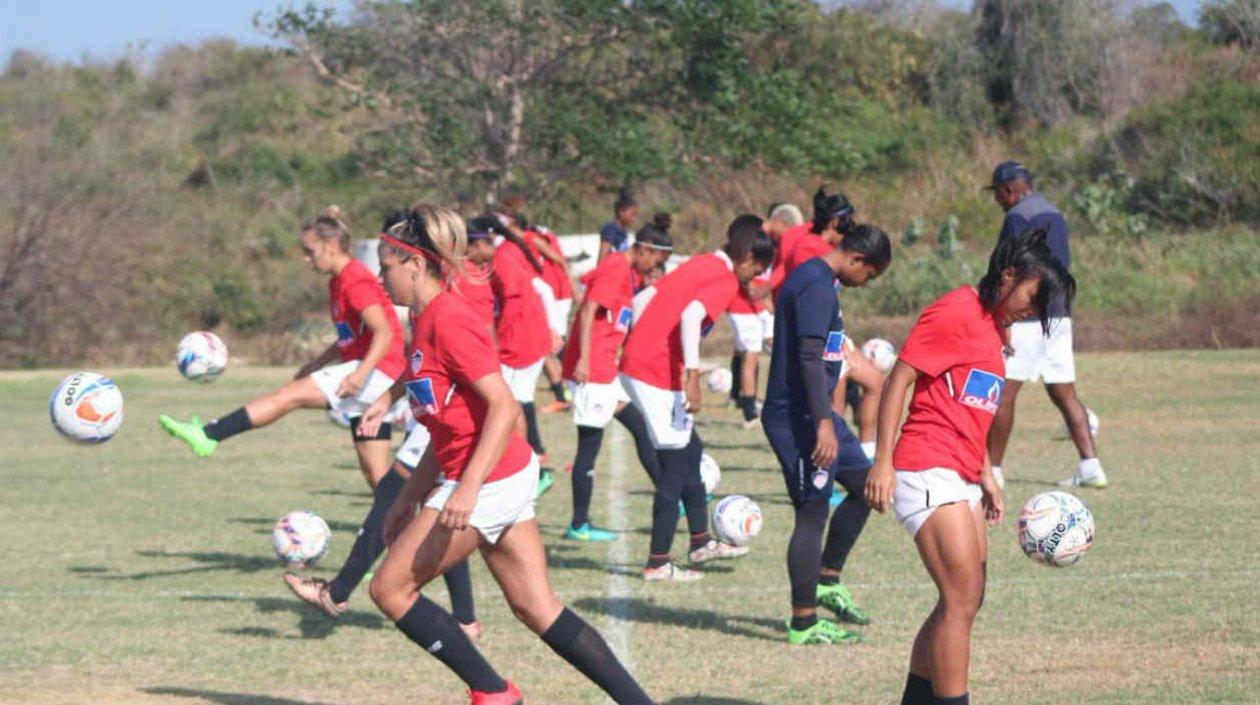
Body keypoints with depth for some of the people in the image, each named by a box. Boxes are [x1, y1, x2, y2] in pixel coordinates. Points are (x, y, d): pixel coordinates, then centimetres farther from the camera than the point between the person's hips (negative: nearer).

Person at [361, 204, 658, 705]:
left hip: (488, 481, -9)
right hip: (509, 479, 9)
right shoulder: (429, 322, 15)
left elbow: (504, 407, -22)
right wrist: (408, 499, 22)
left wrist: (468, 488, -28)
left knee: (390, 589, -1)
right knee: (537, 609, 7)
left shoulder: (448, 320, -15)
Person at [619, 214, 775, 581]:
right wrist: (692, 377, -26)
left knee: (691, 452, 21)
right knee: (676, 465, 0)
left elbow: (641, 300, 19)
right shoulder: (725, 281, -9)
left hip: (634, 366, 9)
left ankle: (701, 541, 31)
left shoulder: (698, 265, 17)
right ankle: (658, 562, 4)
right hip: (659, 376, -9)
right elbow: (691, 316, -26)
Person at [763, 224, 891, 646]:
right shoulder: (816, 286, -17)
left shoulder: (812, 278, 15)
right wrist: (824, 423, -28)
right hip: (799, 418, -11)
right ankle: (803, 623, -1)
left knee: (864, 484, 17)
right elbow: (809, 357, -25)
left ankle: (827, 581, 25)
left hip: (813, 415, 11)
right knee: (813, 515, -6)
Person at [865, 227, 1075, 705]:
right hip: (928, 472, -10)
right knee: (962, 601, -13)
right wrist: (882, 462, -19)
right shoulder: (957, 311, -10)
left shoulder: (994, 328, 19)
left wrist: (986, 477, 21)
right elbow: (898, 381, -14)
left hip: (961, 480, 10)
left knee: (962, 602, 12)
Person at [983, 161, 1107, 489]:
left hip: (1027, 314, -9)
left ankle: (993, 470, -3)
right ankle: (1090, 465, -1)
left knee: (1003, 391, -4)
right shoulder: (1055, 214, 18)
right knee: (1065, 394, 7)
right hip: (1060, 312, 9)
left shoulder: (1018, 217, -9)